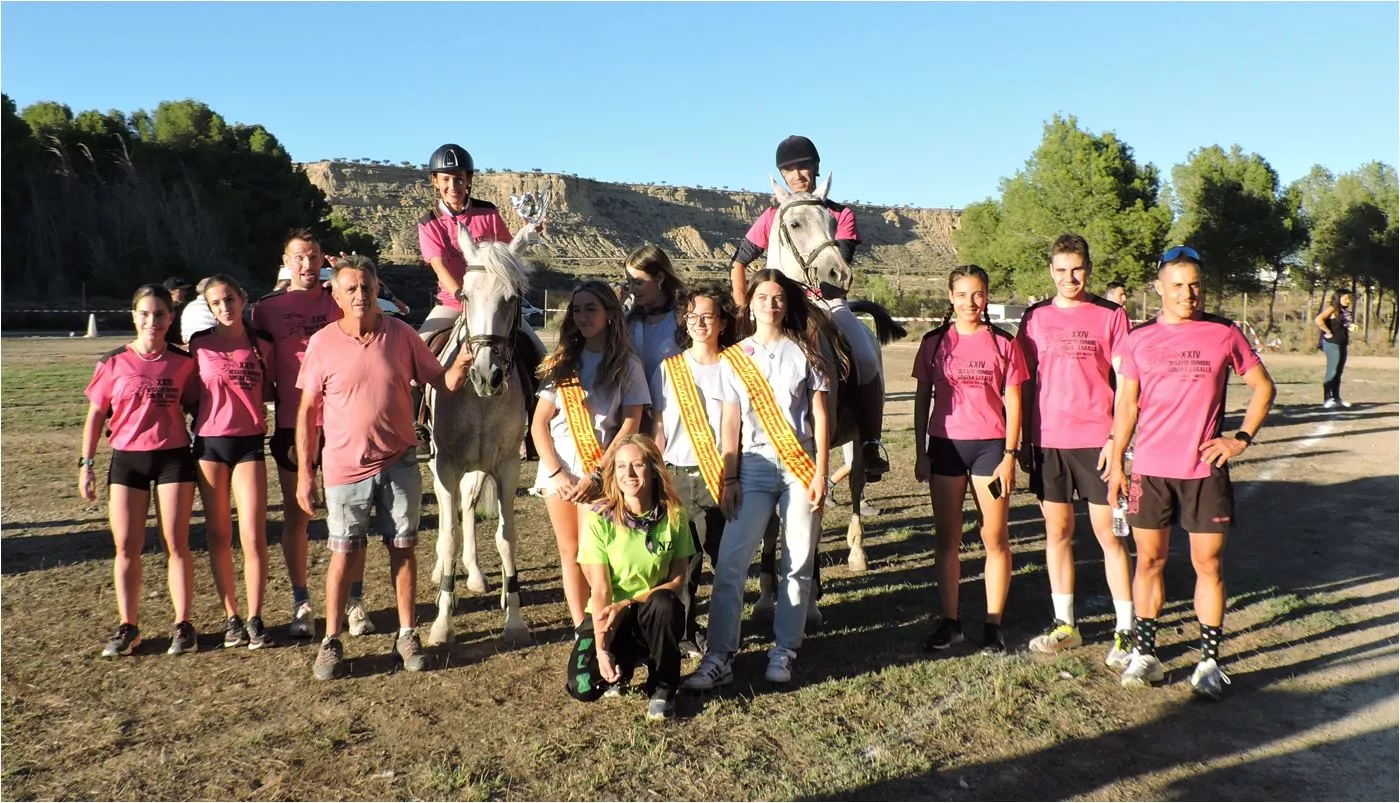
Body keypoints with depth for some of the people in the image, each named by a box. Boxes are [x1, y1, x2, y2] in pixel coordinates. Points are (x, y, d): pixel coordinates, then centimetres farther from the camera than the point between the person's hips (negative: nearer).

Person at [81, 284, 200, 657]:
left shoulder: (183, 362, 1)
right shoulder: (113, 362, 0)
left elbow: (194, 406, 8)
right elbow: (95, 414, 6)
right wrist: (86, 464, 3)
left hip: (174, 458, -1)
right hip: (126, 460, 1)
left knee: (176, 542, 1)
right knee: (127, 545, 3)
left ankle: (183, 624, 10)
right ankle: (128, 626, 14)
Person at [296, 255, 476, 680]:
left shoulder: (401, 334, -2)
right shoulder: (322, 344, -5)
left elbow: (440, 381, 4)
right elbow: (307, 412, -1)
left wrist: (458, 369, -19)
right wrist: (304, 472, -4)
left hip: (399, 462, 1)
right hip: (346, 467, -1)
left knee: (403, 548, 9)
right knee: (344, 554, 6)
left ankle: (407, 636, 21)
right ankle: (331, 641, 20)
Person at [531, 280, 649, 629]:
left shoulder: (627, 366, -1)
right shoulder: (561, 363, 8)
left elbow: (630, 426, -6)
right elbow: (539, 424, 5)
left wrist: (596, 475, -14)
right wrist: (555, 473, -8)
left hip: (601, 475, -3)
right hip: (558, 472, 4)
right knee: (569, 552, 8)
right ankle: (580, 630, 16)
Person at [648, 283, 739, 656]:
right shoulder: (669, 368, 6)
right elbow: (657, 426, 6)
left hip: (720, 476, 0)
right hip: (678, 475, 1)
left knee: (726, 557, 1)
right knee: (683, 559, 2)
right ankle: (685, 631, 18)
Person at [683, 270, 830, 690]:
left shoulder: (804, 351, 6)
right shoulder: (734, 358, 9)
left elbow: (820, 415, 3)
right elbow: (730, 422, 6)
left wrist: (820, 473, -5)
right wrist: (729, 478, -1)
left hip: (800, 465, 0)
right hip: (754, 465, 1)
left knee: (798, 562, 1)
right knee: (730, 561, -8)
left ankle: (784, 651, 13)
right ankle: (719, 656, -3)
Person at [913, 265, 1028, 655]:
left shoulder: (1003, 343, 1)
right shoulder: (935, 342, 4)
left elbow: (1013, 403, 2)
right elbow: (922, 400, 7)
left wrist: (1009, 454, -5)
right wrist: (921, 453, 3)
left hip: (990, 446, -1)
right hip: (945, 445, 2)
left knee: (996, 539, 4)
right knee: (946, 539, 7)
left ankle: (993, 623, 14)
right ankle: (949, 621, 16)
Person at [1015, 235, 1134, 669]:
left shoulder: (1110, 316, 0)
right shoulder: (1035, 317, 8)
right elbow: (1026, 383, 10)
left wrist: (1117, 438, -9)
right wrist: (1023, 440, 7)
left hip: (1095, 440, -3)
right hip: (1047, 441, 3)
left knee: (1109, 533, 0)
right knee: (1057, 531, 9)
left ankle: (1126, 630, 8)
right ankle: (1064, 624, 20)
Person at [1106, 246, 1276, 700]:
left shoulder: (1224, 335, 2)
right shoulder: (1138, 341, 4)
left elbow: (1263, 387, 11)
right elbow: (1126, 405, 7)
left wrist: (1242, 439, 0)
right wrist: (1116, 462, 5)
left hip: (1206, 470, -1)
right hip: (1151, 469, 1)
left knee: (1208, 564, 4)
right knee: (1149, 560, 7)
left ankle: (1210, 662, 14)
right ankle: (1145, 653, 18)